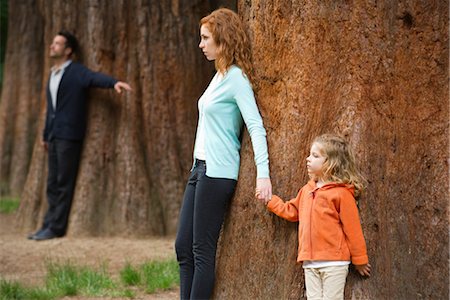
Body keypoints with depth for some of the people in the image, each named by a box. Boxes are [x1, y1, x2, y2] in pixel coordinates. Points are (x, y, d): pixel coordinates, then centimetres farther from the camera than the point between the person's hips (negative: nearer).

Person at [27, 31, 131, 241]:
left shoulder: (77, 72, -6)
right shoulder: (53, 75, 19)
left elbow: (95, 78, -26)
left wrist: (114, 82, -46)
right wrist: (45, 135, 25)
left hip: (69, 135, -8)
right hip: (54, 136, 8)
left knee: (64, 183, -4)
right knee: (53, 183, 10)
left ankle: (57, 227, -1)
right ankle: (50, 224, 16)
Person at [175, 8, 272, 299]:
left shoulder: (236, 77, -12)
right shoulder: (220, 75, 15)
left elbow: (256, 126, -20)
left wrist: (263, 173, -28)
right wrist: (198, 167, 18)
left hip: (217, 173, -10)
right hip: (201, 167, 10)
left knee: (202, 250, -5)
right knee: (183, 246, 10)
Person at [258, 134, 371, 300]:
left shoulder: (341, 193, -10)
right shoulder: (307, 189, 13)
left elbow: (352, 228, -8)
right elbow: (291, 211, 27)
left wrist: (359, 260, -4)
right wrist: (270, 200, 23)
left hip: (334, 262, -7)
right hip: (310, 263, 7)